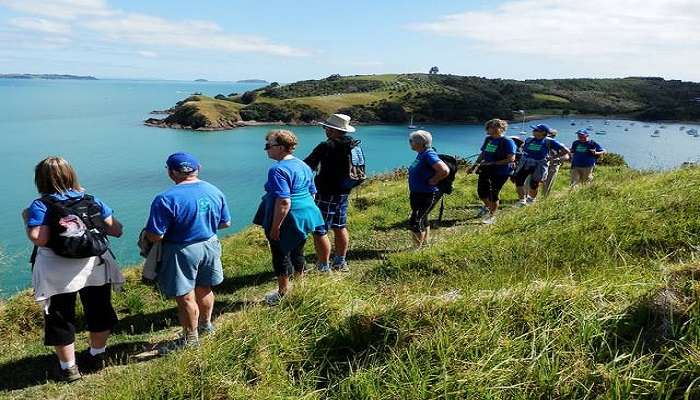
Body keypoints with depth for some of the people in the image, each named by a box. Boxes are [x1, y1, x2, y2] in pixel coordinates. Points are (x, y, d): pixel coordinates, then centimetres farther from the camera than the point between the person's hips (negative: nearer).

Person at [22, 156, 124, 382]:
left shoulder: (40, 206, -8)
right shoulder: (92, 200, 2)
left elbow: (39, 239, -20)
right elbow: (116, 230, -1)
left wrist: (27, 219, -3)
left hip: (59, 275, -3)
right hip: (96, 269, 3)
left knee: (60, 320, 15)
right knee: (99, 313, 21)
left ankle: (69, 368, 25)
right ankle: (97, 357, 38)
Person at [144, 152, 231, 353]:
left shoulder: (166, 199, -22)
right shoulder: (215, 191, -4)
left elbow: (155, 236, -22)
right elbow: (226, 223, 5)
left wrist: (146, 231, 1)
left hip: (182, 252, -6)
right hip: (210, 245, 6)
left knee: (186, 298, 11)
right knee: (204, 289, 24)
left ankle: (190, 338, 27)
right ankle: (206, 324, 44)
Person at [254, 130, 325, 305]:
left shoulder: (278, 170, -20)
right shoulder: (303, 165, 9)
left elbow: (284, 202, -27)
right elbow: (312, 192, 16)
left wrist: (275, 227, -23)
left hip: (288, 220, -9)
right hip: (307, 215, 9)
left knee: (281, 254, 6)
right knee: (297, 252, 22)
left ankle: (283, 293, 17)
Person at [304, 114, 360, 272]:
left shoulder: (326, 146, -21)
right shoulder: (353, 146, 2)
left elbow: (307, 166, -16)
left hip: (326, 195, -9)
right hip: (344, 193, 9)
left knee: (320, 231, -2)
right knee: (340, 227, 19)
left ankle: (324, 268, 2)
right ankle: (340, 262, 30)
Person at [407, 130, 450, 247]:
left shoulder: (429, 155, -22)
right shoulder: (421, 154, 6)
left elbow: (445, 171, -34)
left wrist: (433, 181, -21)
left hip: (427, 195, -10)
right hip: (417, 194, 10)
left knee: (415, 222, -8)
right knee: (422, 219, 20)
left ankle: (418, 247, 4)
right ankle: (425, 244, 35)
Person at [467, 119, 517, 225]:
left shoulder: (507, 141, -14)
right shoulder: (488, 139, 7)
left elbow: (511, 159, -20)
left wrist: (493, 163, -22)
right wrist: (474, 166, 11)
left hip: (500, 172, -7)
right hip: (486, 170, 7)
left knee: (493, 194, 0)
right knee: (481, 191, 11)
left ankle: (492, 216, 19)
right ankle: (487, 207, 41)